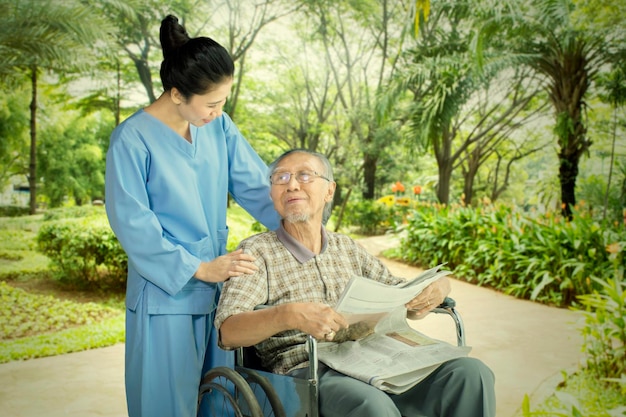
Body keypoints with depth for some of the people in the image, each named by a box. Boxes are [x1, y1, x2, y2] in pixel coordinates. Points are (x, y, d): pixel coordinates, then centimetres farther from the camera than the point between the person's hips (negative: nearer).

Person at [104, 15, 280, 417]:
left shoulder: (219, 127, 0)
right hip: (166, 292, -5)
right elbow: (133, 223, -15)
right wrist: (198, 269, -19)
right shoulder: (133, 138, -14)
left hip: (218, 285, 5)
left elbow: (254, 184, -1)